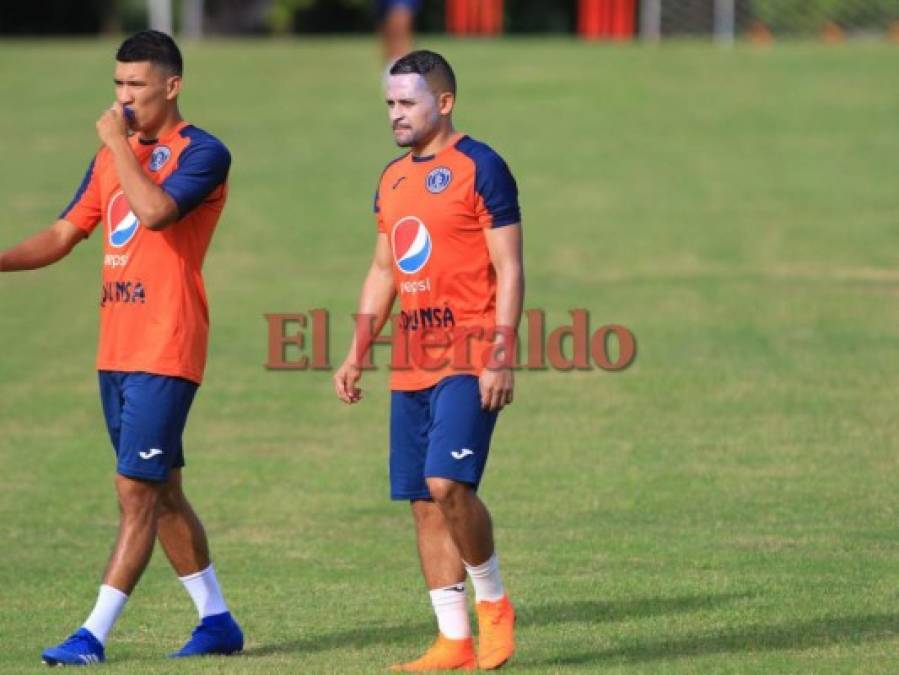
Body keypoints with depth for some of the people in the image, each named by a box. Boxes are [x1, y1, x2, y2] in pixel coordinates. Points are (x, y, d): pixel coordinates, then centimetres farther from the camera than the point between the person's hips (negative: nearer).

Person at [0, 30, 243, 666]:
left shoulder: (202, 153, -8)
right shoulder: (112, 157, 15)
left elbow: (154, 210, -26)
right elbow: (63, 235, 17)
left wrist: (120, 143, -15)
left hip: (166, 353, -8)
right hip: (117, 348, 8)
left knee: (138, 491, -10)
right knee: (162, 493, 12)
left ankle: (94, 635, -14)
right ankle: (217, 621, 21)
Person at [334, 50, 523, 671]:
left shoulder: (480, 168, -7)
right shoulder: (393, 180, 15)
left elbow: (509, 270, -9)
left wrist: (501, 357, -17)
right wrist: (358, 354, 16)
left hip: (468, 362, -8)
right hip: (411, 366, 8)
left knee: (448, 484, -19)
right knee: (424, 502, 4)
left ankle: (493, 602, 2)